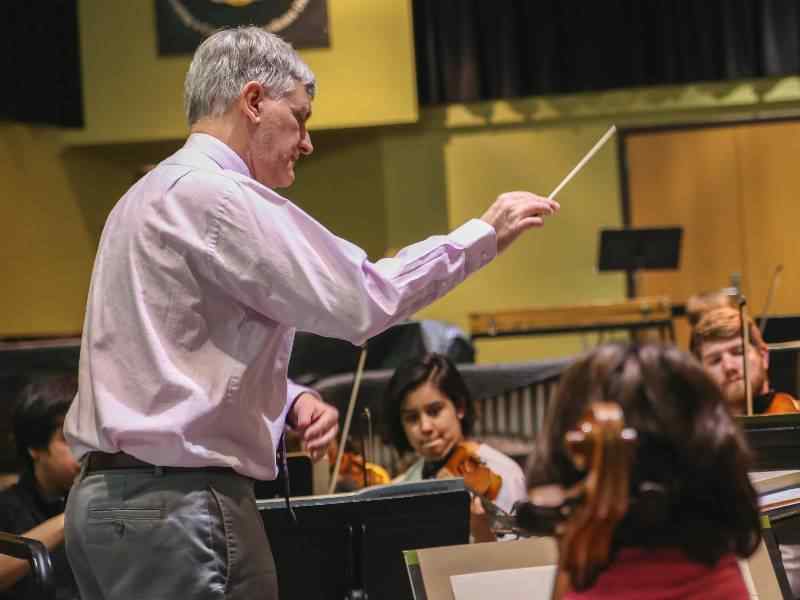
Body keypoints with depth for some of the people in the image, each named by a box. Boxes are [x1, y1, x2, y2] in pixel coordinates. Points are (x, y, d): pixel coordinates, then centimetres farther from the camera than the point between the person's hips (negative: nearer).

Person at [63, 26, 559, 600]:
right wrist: (483, 234, -8)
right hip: (179, 503, -10)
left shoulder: (155, 194, 20)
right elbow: (360, 301, -18)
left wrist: (288, 399, 8)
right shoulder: (215, 194, -14)